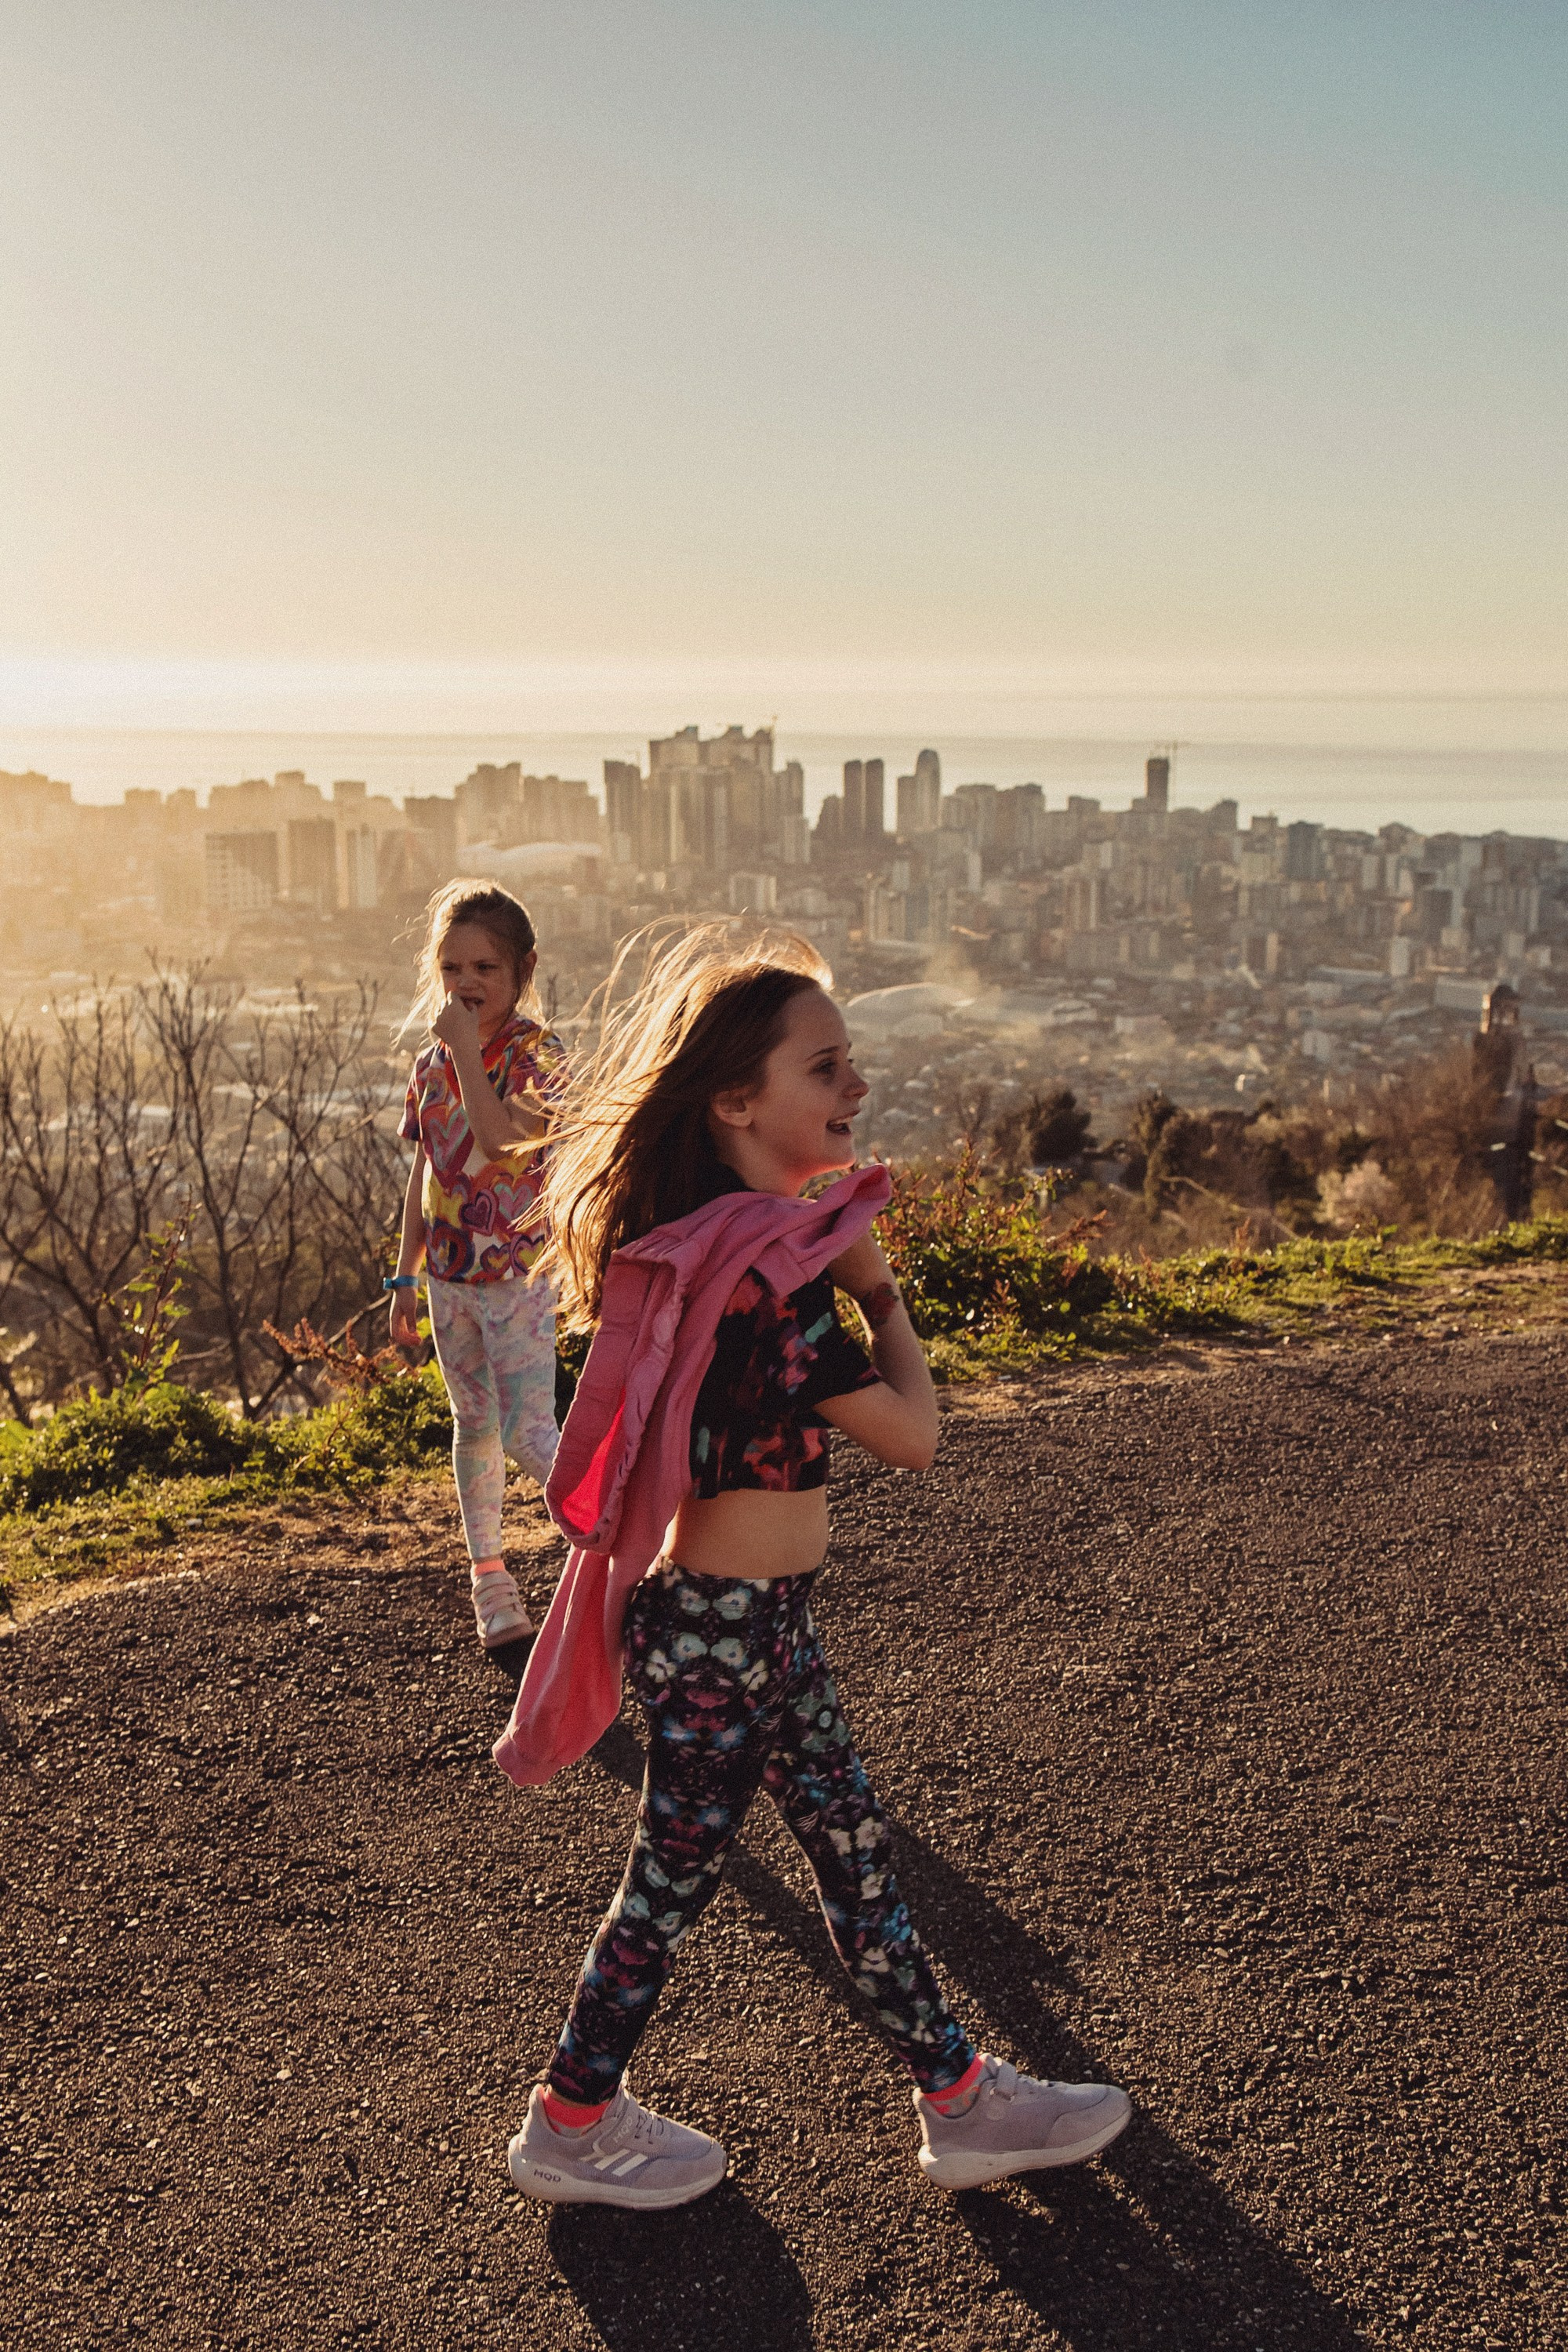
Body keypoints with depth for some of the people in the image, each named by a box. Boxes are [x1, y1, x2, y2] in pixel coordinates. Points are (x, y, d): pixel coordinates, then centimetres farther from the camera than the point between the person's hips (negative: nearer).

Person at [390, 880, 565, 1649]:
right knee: (474, 1427, 15)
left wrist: (467, 1046, -26)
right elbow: (423, 1176, 12)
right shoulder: (431, 1063, 5)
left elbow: (504, 1144, -30)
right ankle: (489, 1574, 29)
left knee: (529, 1433, -10)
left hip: (519, 1274, -6)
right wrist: (405, 1277, 13)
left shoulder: (538, 1054, -13)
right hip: (449, 1275, 6)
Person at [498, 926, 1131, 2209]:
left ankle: (958, 2098, 33)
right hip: (722, 1622, -9)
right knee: (679, 1869, 10)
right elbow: (912, 1433, -21)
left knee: (855, 1844, 17)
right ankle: (574, 2122, 32)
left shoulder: (721, 1239, 4)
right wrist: (884, 1298, -6)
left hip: (755, 1612, 9)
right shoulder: (763, 1270, -26)